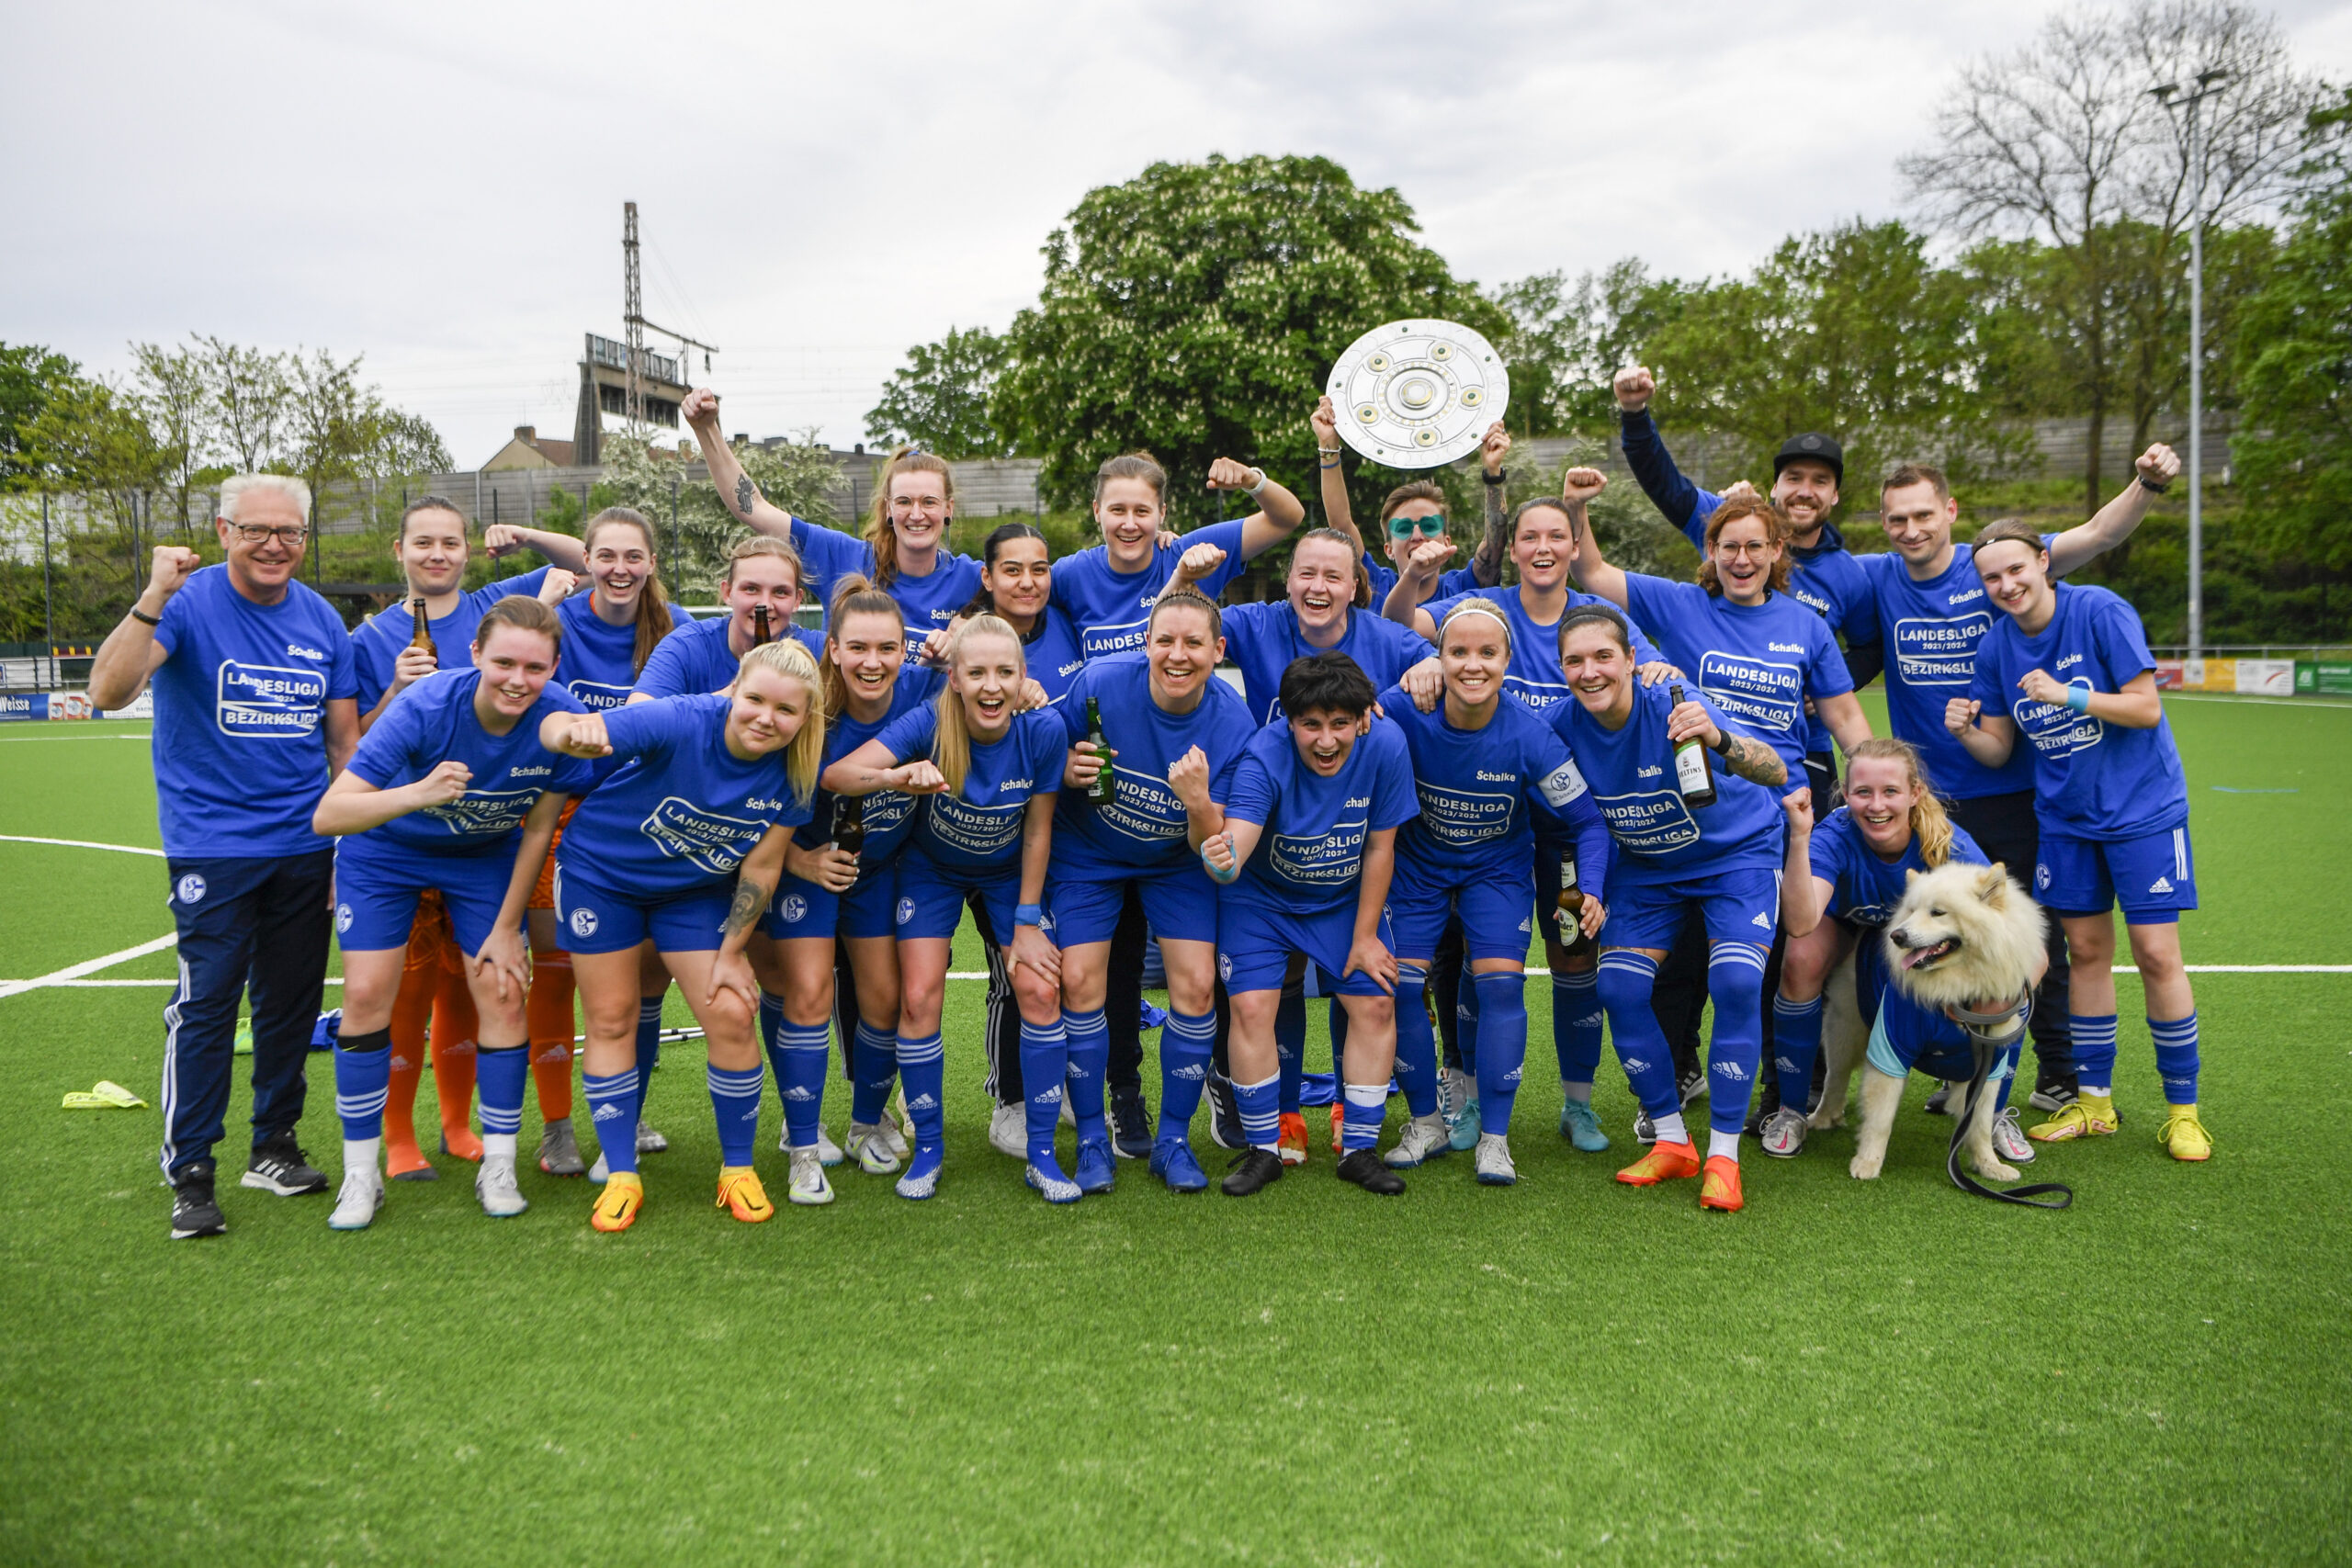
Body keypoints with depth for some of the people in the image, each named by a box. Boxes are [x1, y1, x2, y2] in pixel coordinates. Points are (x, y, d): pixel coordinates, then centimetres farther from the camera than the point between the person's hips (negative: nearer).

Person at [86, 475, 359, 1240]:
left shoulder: (321, 621, 7)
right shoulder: (188, 603, -7)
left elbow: (346, 741, 12)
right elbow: (108, 690, -21)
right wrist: (153, 598, -32)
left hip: (305, 846, 5)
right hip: (211, 846, -4)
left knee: (292, 1002, 10)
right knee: (205, 1005, -4)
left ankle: (274, 1149, 25)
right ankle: (189, 1175, 7)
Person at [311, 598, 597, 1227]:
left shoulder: (563, 720, -27)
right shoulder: (425, 705, -35)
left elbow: (537, 830, -11)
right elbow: (327, 816, -37)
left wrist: (507, 928, -5)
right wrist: (418, 793, -55)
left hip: (486, 857, 2)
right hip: (385, 850, -2)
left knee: (503, 994, -5)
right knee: (367, 996, -8)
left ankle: (498, 1166, 11)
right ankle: (361, 1175, 8)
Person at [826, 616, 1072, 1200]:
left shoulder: (1043, 731, -26)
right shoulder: (929, 724, -30)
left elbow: (1038, 830, -14)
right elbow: (834, 775, -40)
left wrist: (1027, 923, -10)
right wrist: (896, 777, -60)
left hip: (1009, 873, 1)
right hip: (932, 870, -1)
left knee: (1040, 990, -11)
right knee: (919, 999, -10)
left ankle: (1042, 1152, 4)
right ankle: (928, 1149, 9)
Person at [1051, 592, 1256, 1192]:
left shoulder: (1233, 724, -22)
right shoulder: (1100, 682, -24)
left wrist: (1199, 802, -39)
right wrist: (1071, 770, -29)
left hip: (1176, 861, 0)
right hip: (1088, 852, 0)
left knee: (1196, 985, -10)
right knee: (1079, 982, -9)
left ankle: (1173, 1141, 9)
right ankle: (1092, 1138, 9)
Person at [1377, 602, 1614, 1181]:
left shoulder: (1530, 736, -26)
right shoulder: (1403, 710, -26)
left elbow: (1588, 823, -16)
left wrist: (1590, 891, -31)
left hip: (1498, 867, -1)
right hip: (1419, 866, 1)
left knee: (1500, 983, -14)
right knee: (1398, 982, -6)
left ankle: (1495, 1138, -1)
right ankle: (1426, 1123, 14)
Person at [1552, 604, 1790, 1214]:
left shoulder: (1674, 710, -33)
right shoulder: (1563, 725, -21)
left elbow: (1776, 773, -45)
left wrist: (1718, 740, -63)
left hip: (1737, 852, -4)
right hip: (1646, 865, 4)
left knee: (1736, 984, -19)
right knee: (1619, 988, -8)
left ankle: (1723, 1155, -6)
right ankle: (1671, 1141, 10)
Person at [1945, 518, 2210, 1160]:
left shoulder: (2102, 612, -14)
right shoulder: (1995, 646, 0)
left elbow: (2146, 708, -15)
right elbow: (1998, 750, 2)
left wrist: (2069, 695, -27)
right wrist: (1966, 730, -18)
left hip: (2143, 808, -4)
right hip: (2065, 817, 4)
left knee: (2156, 954, -6)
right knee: (2087, 952, 9)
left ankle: (2182, 1109, 9)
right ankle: (2094, 1100, 20)